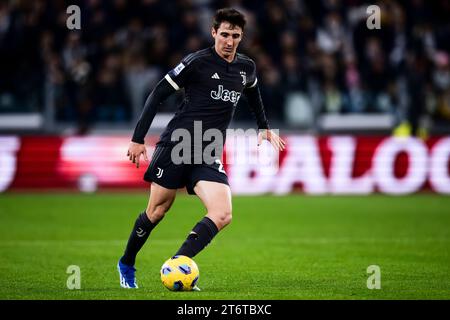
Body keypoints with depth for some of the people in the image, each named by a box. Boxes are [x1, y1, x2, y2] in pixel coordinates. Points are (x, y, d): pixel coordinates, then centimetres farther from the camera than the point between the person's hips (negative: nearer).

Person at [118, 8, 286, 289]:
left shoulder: (247, 68, 8)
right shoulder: (196, 62, -9)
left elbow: (253, 93, 33)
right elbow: (157, 95, -6)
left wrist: (264, 127, 34)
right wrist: (138, 139, -9)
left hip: (209, 157, 4)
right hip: (175, 147, -4)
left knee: (222, 215, -18)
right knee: (157, 211, 4)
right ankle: (127, 265, 27)